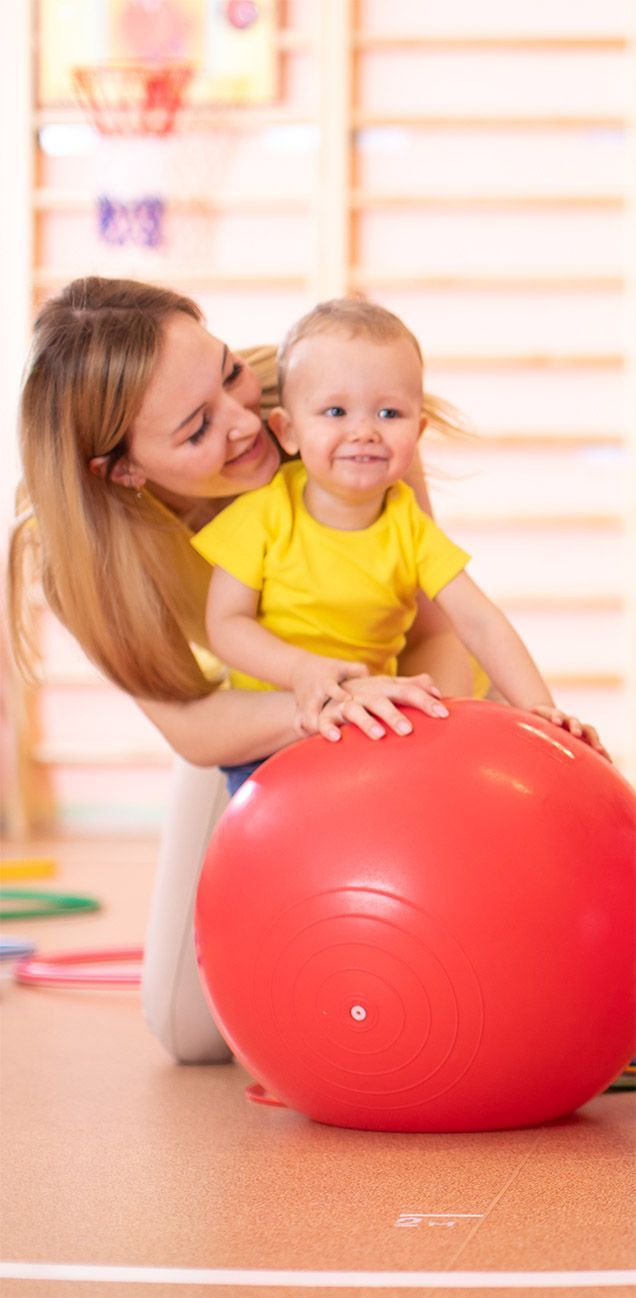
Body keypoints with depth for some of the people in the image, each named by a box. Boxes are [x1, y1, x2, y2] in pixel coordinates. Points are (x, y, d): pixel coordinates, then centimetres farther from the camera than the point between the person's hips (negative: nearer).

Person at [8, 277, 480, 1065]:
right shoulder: (81, 552, -30)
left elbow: (438, 629, -26)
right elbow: (191, 727, -33)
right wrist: (323, 705, -54)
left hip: (386, 685, -1)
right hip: (252, 727, 1)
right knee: (192, 1031, 0)